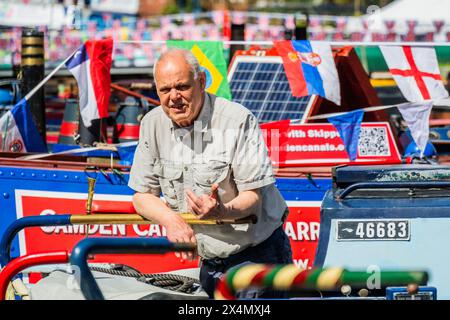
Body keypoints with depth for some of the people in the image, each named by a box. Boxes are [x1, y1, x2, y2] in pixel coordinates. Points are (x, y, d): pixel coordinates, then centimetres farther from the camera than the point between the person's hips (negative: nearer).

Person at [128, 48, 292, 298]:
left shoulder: (238, 121, -16)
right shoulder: (153, 124, 0)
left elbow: (254, 196, -17)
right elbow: (143, 195, 3)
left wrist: (223, 211, -39)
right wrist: (169, 218, -19)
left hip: (256, 257, -5)